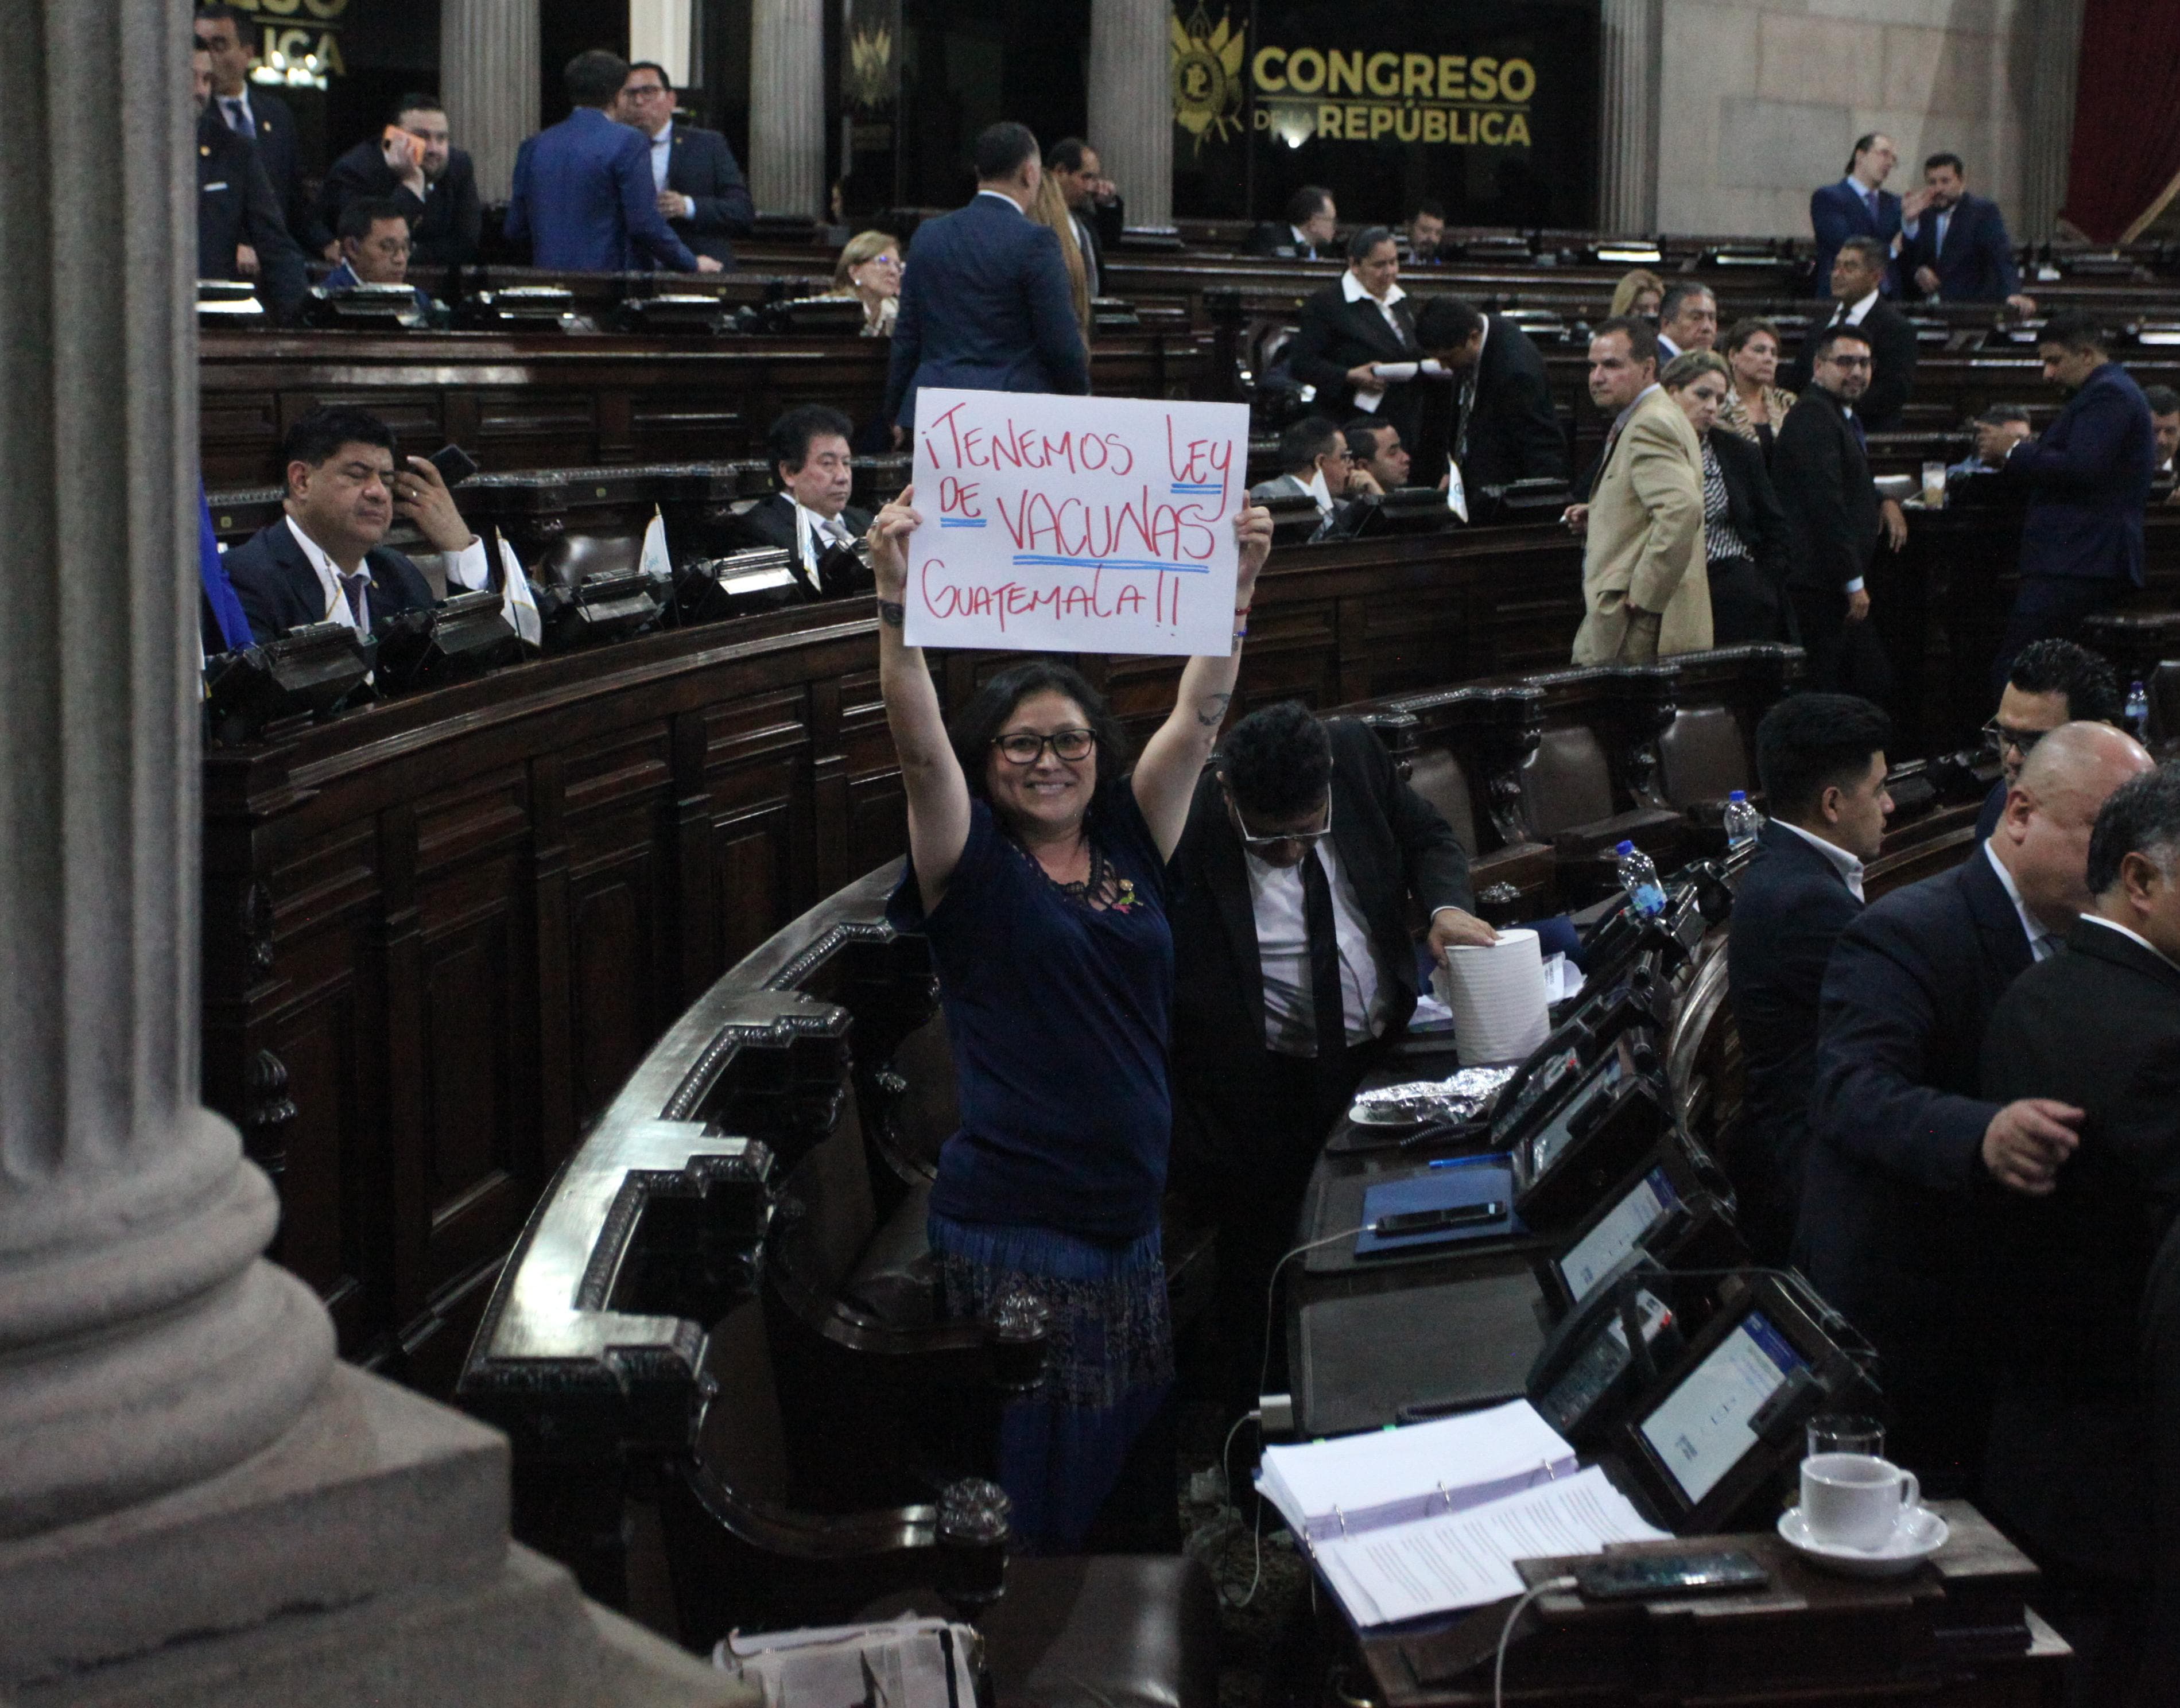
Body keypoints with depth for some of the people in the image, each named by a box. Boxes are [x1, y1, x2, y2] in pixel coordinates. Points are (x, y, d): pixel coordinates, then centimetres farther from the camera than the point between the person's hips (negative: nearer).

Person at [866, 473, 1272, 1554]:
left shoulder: (1132, 843, 9)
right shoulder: (972, 865, -3)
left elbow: (1199, 716, 2)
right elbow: (919, 744, -18)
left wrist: (1237, 585, -11)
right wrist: (896, 604, -31)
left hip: (1136, 1220, 5)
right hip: (1012, 1229, -5)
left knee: (1141, 1483, 11)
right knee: (1029, 1498, 0)